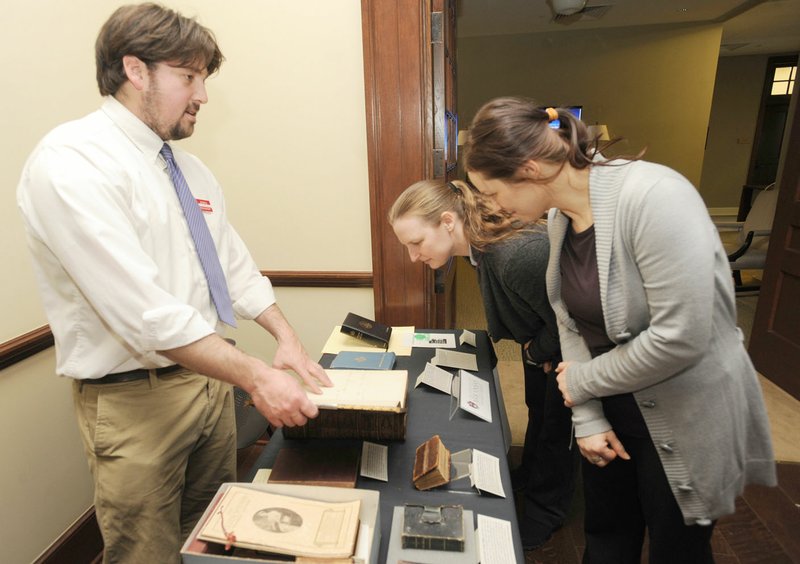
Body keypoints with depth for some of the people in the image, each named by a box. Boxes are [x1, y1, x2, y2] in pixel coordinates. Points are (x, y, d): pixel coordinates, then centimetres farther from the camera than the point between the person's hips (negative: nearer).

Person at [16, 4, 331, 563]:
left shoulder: (190, 168, 9)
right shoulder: (69, 162, -17)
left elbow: (234, 264, 9)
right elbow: (143, 308, -26)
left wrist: (286, 337, -2)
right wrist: (255, 375, -26)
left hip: (211, 377, 7)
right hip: (135, 397, -7)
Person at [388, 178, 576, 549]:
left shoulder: (518, 256, -42)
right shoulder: (480, 243, -13)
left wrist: (537, 352, -13)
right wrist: (531, 346, -6)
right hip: (542, 335, 8)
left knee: (555, 421, 10)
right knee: (536, 407, 24)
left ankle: (546, 509, 35)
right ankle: (529, 477, 49)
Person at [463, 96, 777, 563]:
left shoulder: (653, 196, -27)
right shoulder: (560, 217, -3)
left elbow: (680, 337, -28)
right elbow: (573, 323, 0)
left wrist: (581, 382, -15)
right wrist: (587, 416, -5)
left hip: (686, 420, -6)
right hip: (609, 408, 6)